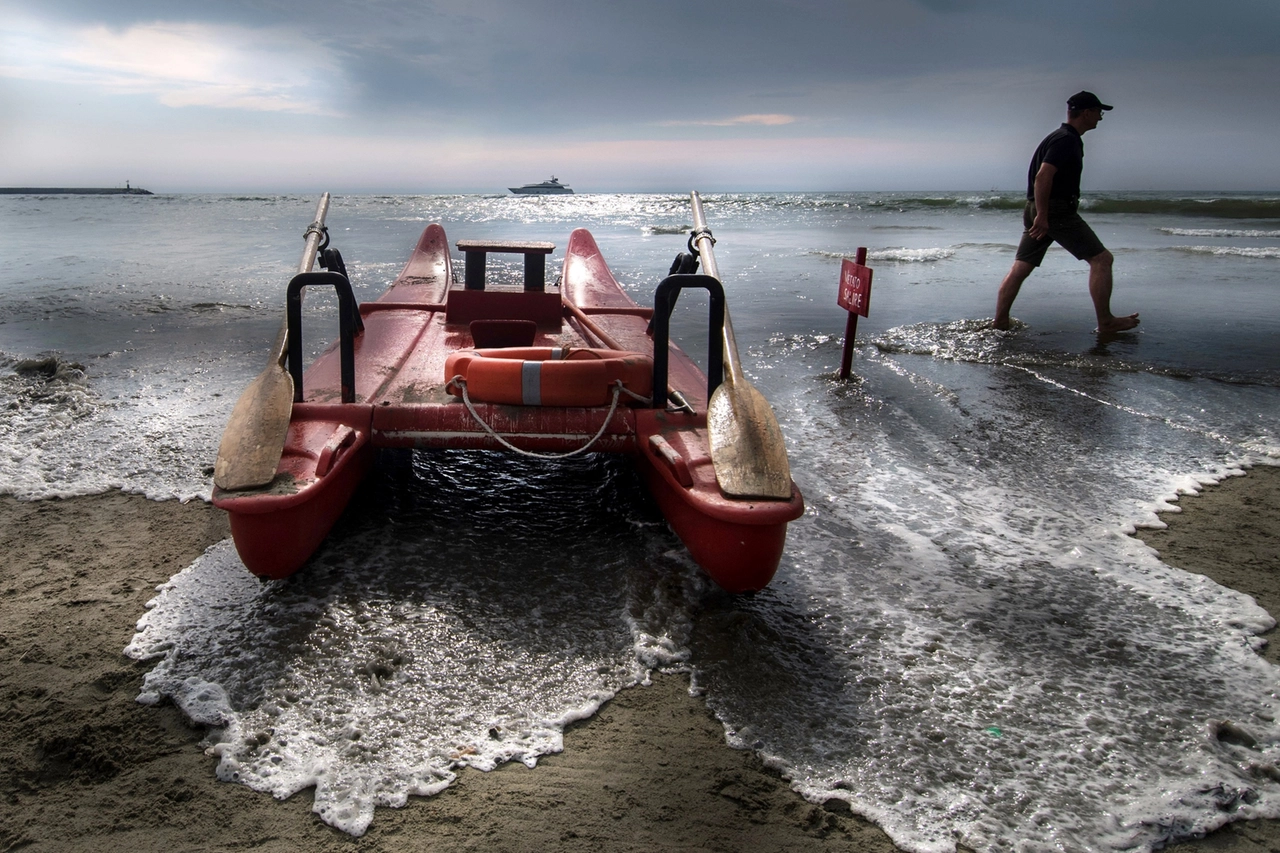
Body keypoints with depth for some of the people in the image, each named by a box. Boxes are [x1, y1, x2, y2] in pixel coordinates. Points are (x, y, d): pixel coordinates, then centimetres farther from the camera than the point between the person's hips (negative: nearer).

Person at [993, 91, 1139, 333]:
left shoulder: (1063, 138, 21)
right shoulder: (1067, 140, -12)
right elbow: (1043, 177, -23)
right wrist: (1042, 216, -25)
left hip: (1040, 211, 10)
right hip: (1057, 211, -10)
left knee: (1020, 269, 7)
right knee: (1101, 259, -4)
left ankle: (999, 322, 8)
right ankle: (1106, 322, -1)